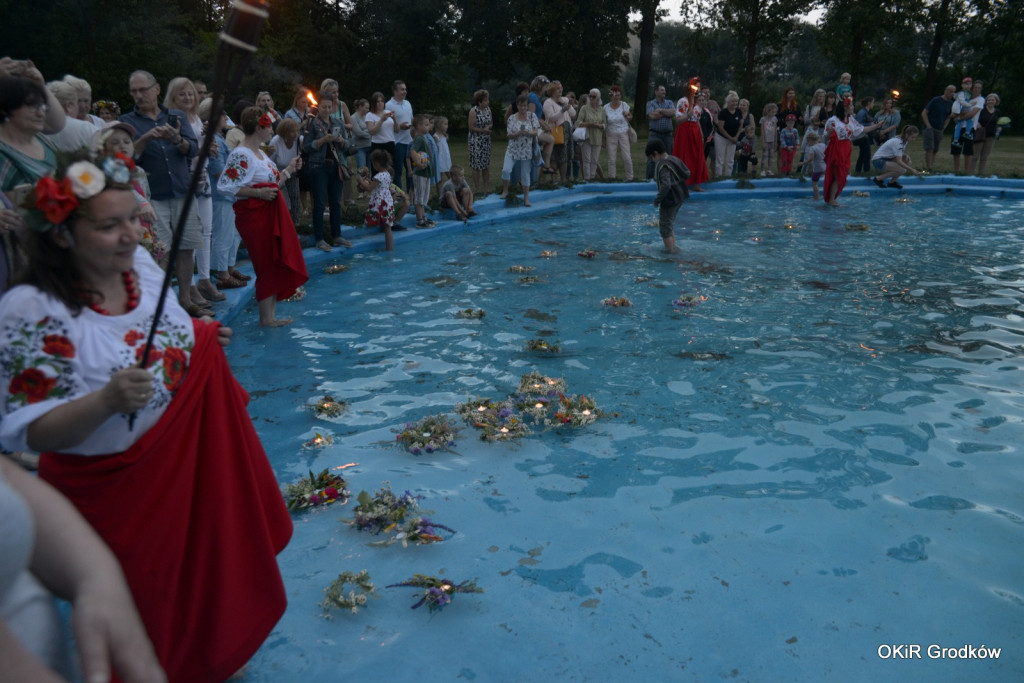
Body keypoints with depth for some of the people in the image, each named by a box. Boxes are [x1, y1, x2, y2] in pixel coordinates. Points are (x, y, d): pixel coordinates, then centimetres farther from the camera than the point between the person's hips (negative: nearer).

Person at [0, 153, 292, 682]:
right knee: (150, 621, 14)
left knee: (208, 585, 25)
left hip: (192, 469, 6)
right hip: (117, 494, -6)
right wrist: (106, 400, -38)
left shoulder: (139, 263, -4)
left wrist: (200, 337, -5)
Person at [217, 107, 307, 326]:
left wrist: (289, 169, 15)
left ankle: (271, 314, 18)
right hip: (253, 214, -10)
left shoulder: (260, 153, 16)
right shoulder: (241, 155, -14)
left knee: (278, 264, 10)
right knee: (267, 265, -5)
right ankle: (266, 317, 4)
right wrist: (258, 193, -24)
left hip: (271, 213, 10)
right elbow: (225, 186, -21)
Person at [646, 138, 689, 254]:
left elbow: (666, 185, -30)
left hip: (670, 200, -9)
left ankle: (670, 251, 5)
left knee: (665, 228, 2)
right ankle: (673, 247, 30)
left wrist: (657, 198, -20)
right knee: (669, 224, 23)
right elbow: (687, 173, 9)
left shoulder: (662, 165, -22)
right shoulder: (675, 159, 4)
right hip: (680, 197, 9)